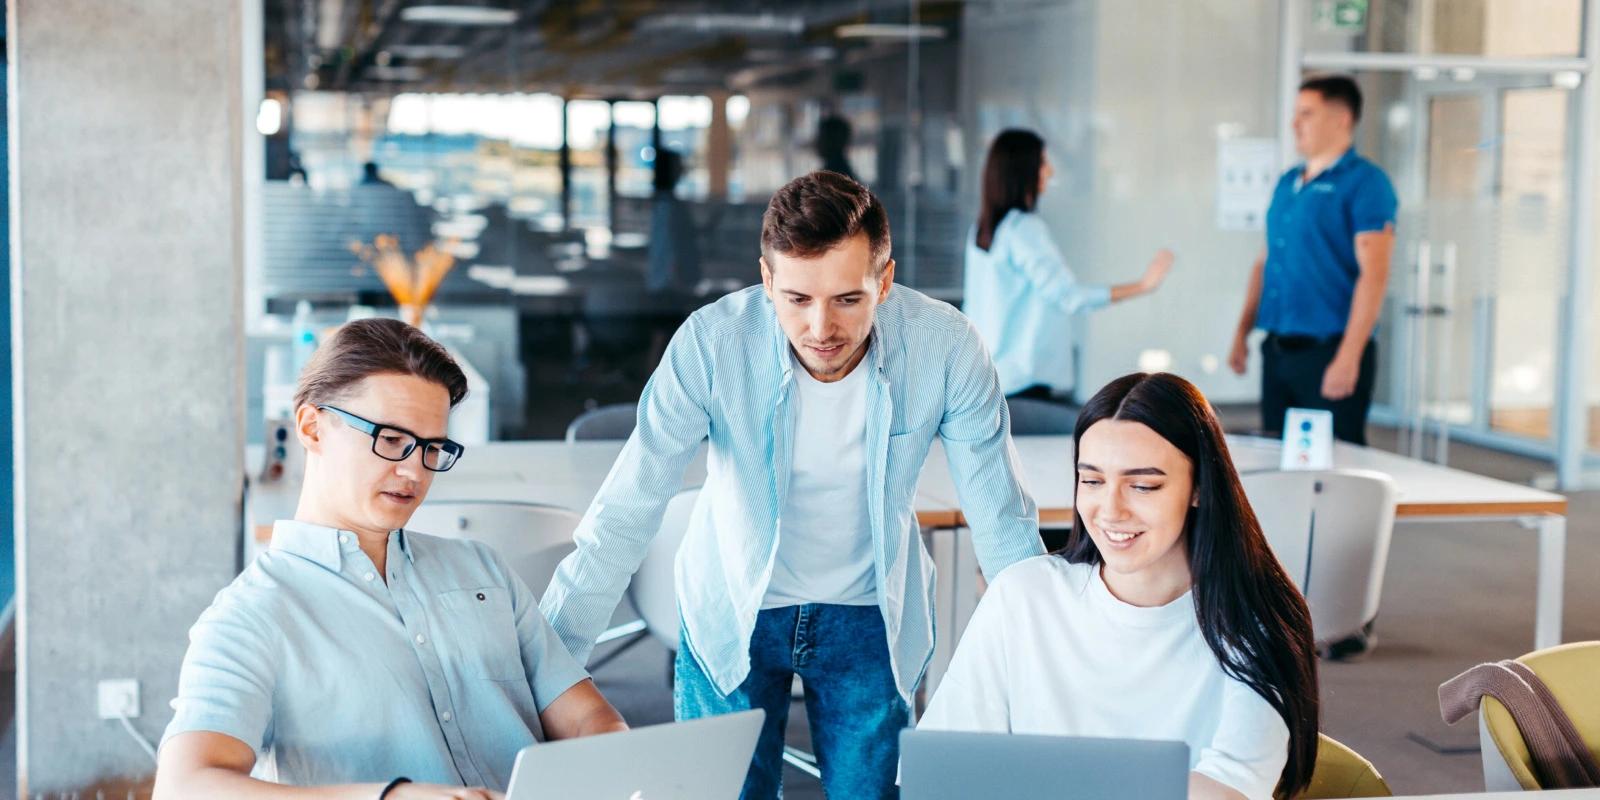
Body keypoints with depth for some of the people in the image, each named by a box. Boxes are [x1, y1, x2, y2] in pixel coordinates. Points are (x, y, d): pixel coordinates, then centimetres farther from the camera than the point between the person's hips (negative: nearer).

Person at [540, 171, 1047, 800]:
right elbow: (624, 518, -20)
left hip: (869, 614, 1)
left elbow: (1002, 522, -10)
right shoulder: (711, 342, -25)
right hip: (731, 611, -1)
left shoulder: (944, 347, -22)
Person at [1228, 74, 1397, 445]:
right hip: (1277, 351, 7)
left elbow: (1373, 274, -15)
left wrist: (1348, 358, -21)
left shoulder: (1364, 184, -8)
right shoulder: (1287, 183, 15)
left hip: (1329, 350, -7)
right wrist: (1242, 334, 14)